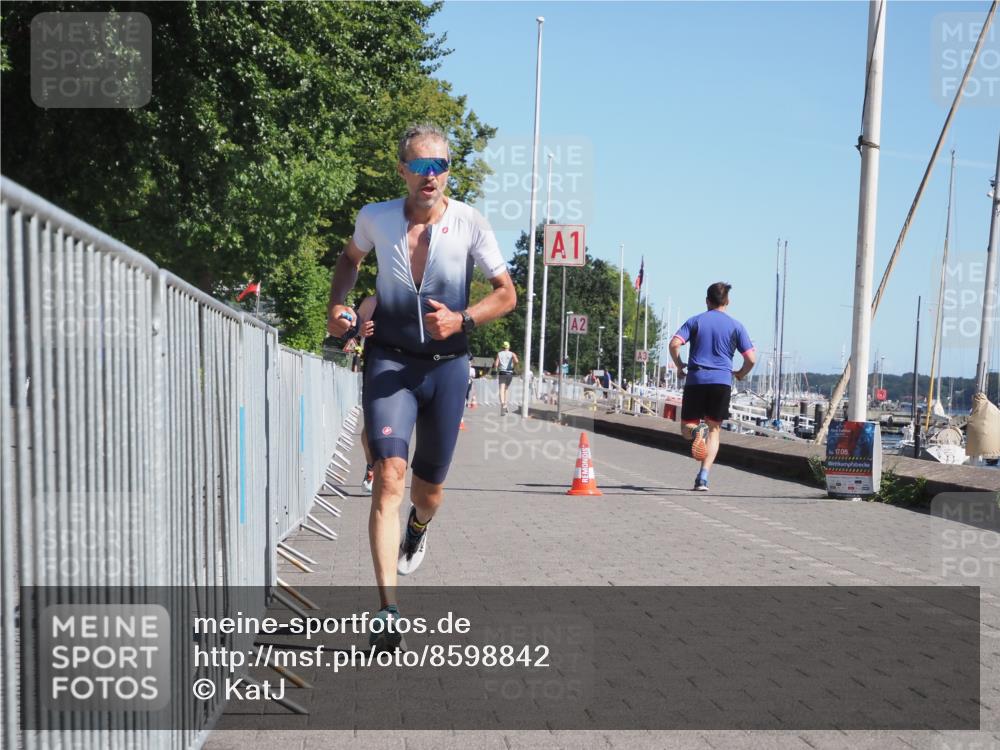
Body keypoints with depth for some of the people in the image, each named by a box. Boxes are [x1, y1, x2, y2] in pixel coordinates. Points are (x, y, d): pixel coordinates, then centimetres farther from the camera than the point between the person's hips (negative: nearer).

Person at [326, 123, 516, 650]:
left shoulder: (470, 223, -6)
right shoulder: (375, 218, -2)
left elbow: (506, 294, 0)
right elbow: (350, 259, 20)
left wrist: (462, 319, -18)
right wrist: (336, 307, 3)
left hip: (447, 366, 1)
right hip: (390, 363, -1)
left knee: (428, 490, 12)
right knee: (389, 477, -19)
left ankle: (417, 529, 51)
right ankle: (388, 611, -18)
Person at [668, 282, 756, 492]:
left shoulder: (695, 321, 9)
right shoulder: (735, 326, 9)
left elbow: (674, 344, -6)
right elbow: (751, 359, 3)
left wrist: (679, 366, 10)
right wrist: (740, 374, 22)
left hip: (695, 380, 0)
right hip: (722, 381, 0)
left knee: (686, 428, 11)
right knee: (714, 429, 8)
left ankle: (697, 430, -26)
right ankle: (703, 477, -5)